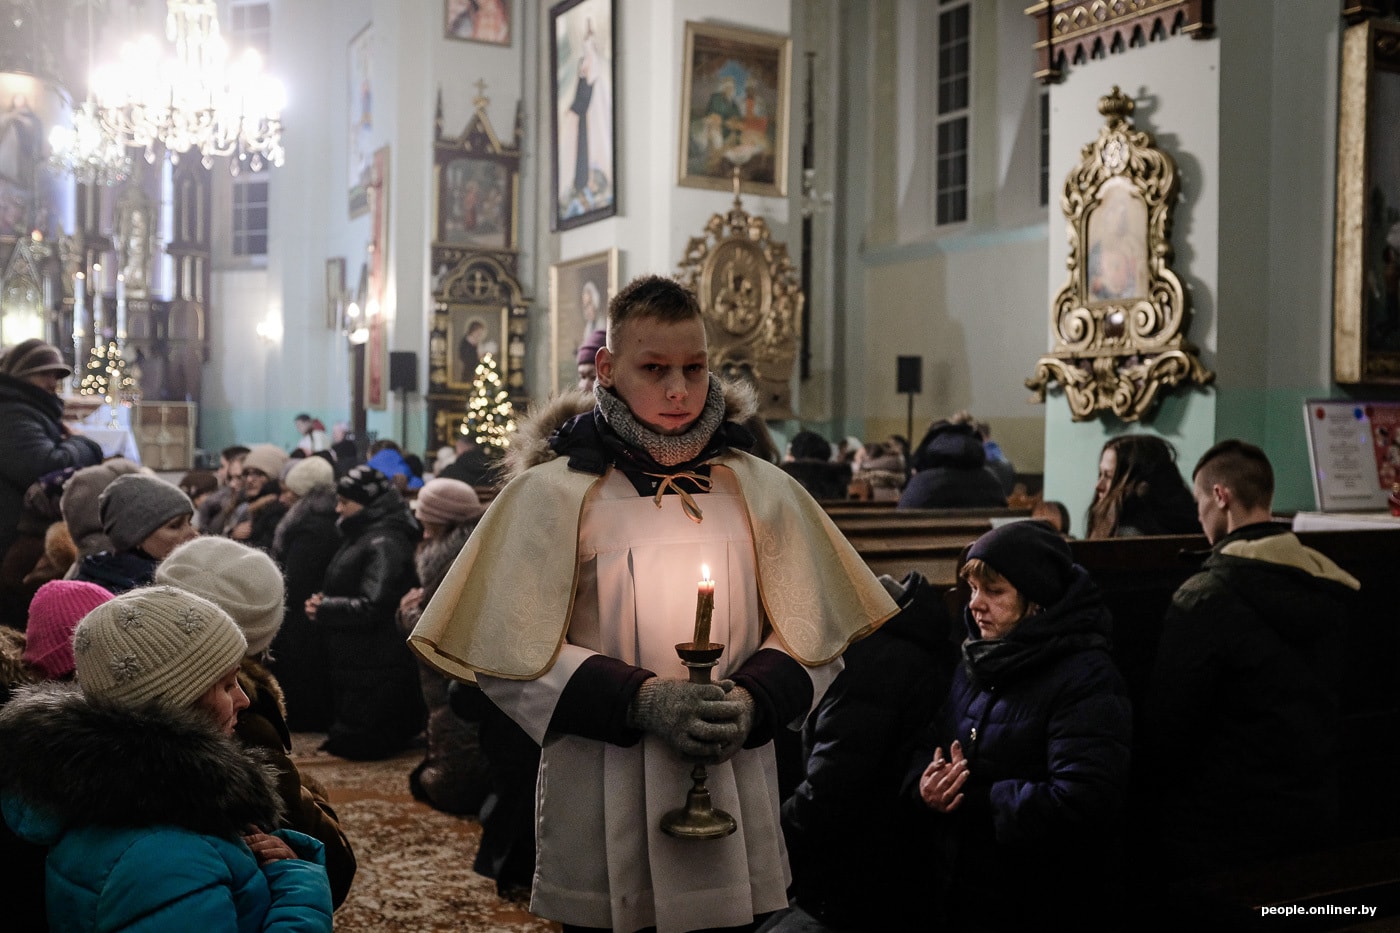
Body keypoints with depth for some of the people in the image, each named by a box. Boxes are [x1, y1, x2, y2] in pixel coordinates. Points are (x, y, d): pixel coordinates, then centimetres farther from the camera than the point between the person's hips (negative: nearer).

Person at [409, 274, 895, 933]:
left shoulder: (764, 492, 4)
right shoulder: (551, 494, -4)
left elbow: (813, 639, 6)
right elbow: (510, 655, -7)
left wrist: (750, 701, -13)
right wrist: (639, 700, -17)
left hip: (735, 798, 2)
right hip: (601, 818, -2)